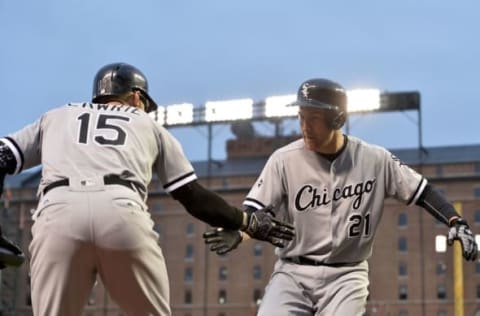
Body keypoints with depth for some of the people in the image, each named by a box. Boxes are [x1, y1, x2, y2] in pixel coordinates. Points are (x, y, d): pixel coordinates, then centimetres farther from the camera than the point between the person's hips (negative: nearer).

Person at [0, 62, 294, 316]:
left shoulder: (54, 117, 33)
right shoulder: (148, 125, 30)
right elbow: (194, 197, 25)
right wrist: (247, 222, 34)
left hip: (58, 214, 1)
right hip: (123, 214, 0)